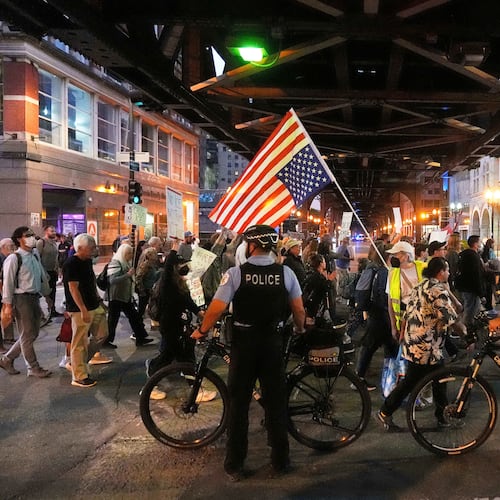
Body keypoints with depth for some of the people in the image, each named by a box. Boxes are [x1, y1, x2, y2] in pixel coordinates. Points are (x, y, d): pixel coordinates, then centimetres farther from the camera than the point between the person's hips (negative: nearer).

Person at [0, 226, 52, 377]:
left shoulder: (35, 256, 10)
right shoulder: (14, 258, -12)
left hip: (35, 297, 8)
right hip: (22, 299, -8)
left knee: (33, 333, 14)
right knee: (27, 335, 3)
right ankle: (33, 368, 14)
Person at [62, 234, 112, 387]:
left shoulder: (87, 261, 9)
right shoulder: (71, 264, -17)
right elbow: (73, 289, -20)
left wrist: (98, 298, 17)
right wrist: (83, 310, -22)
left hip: (95, 306, 9)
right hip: (80, 310, -9)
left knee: (101, 334, 16)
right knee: (80, 343, -1)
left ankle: (76, 363, 27)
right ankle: (79, 376, 11)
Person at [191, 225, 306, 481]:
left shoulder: (236, 273, -12)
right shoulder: (286, 273, -5)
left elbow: (216, 308, -16)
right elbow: (299, 310, -1)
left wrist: (201, 331, 0)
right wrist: (300, 330, 19)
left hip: (243, 344, -2)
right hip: (273, 344, 2)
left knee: (238, 404, 10)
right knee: (276, 402, 13)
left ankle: (235, 465, 19)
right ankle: (280, 461, 24)